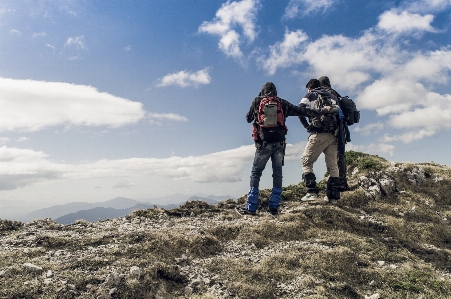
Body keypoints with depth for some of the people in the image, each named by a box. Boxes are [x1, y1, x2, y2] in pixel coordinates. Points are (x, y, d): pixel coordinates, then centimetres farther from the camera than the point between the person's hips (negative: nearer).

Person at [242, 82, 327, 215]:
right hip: (279, 143, 2)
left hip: (263, 143, -2)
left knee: (256, 173, 3)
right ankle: (274, 206, 9)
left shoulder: (257, 101, 7)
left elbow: (248, 119, 16)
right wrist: (320, 112, 21)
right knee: (277, 173, 9)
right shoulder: (282, 103, 12)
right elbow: (300, 111, 13)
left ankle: (251, 207, 0)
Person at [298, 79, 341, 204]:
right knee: (332, 165, 8)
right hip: (333, 135, 5)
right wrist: (337, 128, 16)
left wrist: (307, 126, 4)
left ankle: (311, 192, -8)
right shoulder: (333, 97, 23)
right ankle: (333, 195, 8)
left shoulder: (310, 95, 9)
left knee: (306, 161, 2)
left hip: (319, 134, -5)